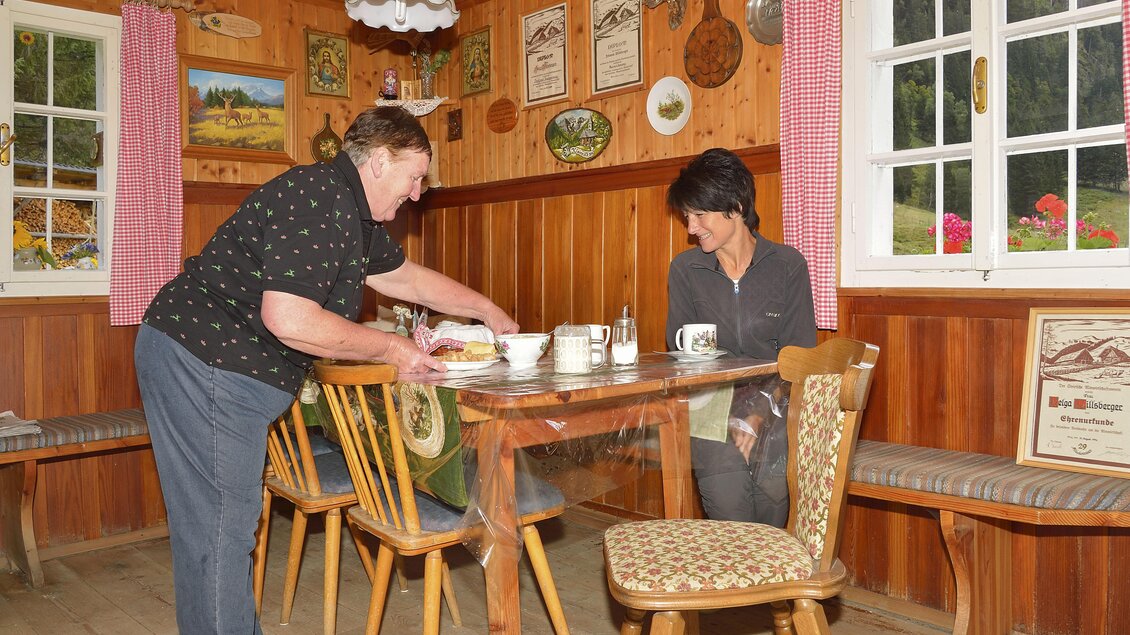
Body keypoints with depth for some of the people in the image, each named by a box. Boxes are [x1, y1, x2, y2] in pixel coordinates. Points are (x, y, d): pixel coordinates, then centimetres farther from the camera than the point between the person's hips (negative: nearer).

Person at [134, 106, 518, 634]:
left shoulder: (353, 213, 13)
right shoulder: (316, 200, -20)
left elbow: (407, 277, 28)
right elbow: (288, 319, -28)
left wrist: (485, 309, 31)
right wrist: (389, 348, -17)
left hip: (233, 372, 10)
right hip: (202, 360, -10)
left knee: (231, 520, 16)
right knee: (220, 526, -4)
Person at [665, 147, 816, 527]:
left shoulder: (788, 265, 1)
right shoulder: (685, 269, 4)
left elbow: (798, 357, 1)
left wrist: (758, 416, -12)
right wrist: (729, 420, -9)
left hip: (774, 406, 0)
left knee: (773, 488, -19)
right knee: (728, 505, -20)